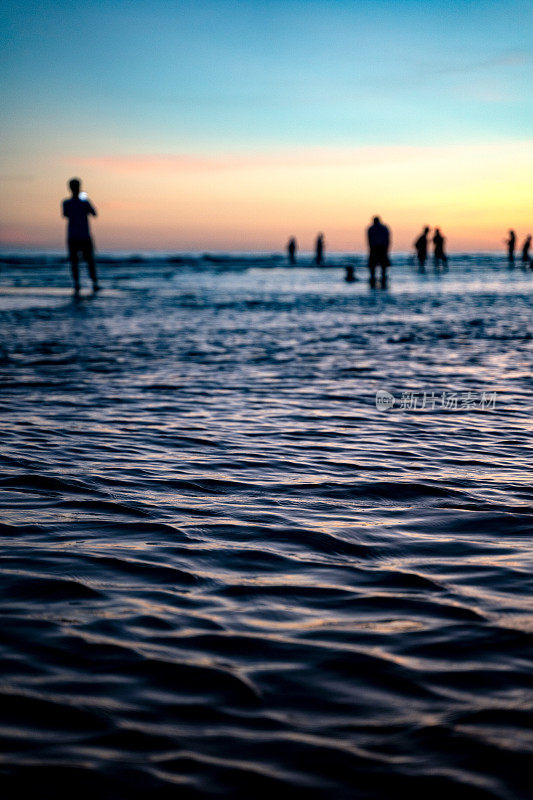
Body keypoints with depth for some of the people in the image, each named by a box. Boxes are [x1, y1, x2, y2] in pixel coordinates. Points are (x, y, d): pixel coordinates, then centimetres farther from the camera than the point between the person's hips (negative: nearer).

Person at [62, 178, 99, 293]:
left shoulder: (66, 203, -4)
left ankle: (76, 282, -8)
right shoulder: (84, 202, -8)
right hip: (85, 237, -1)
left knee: (74, 261, 6)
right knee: (90, 260, 9)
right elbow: (94, 214, 5)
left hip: (72, 238, 1)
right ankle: (94, 283, 3)